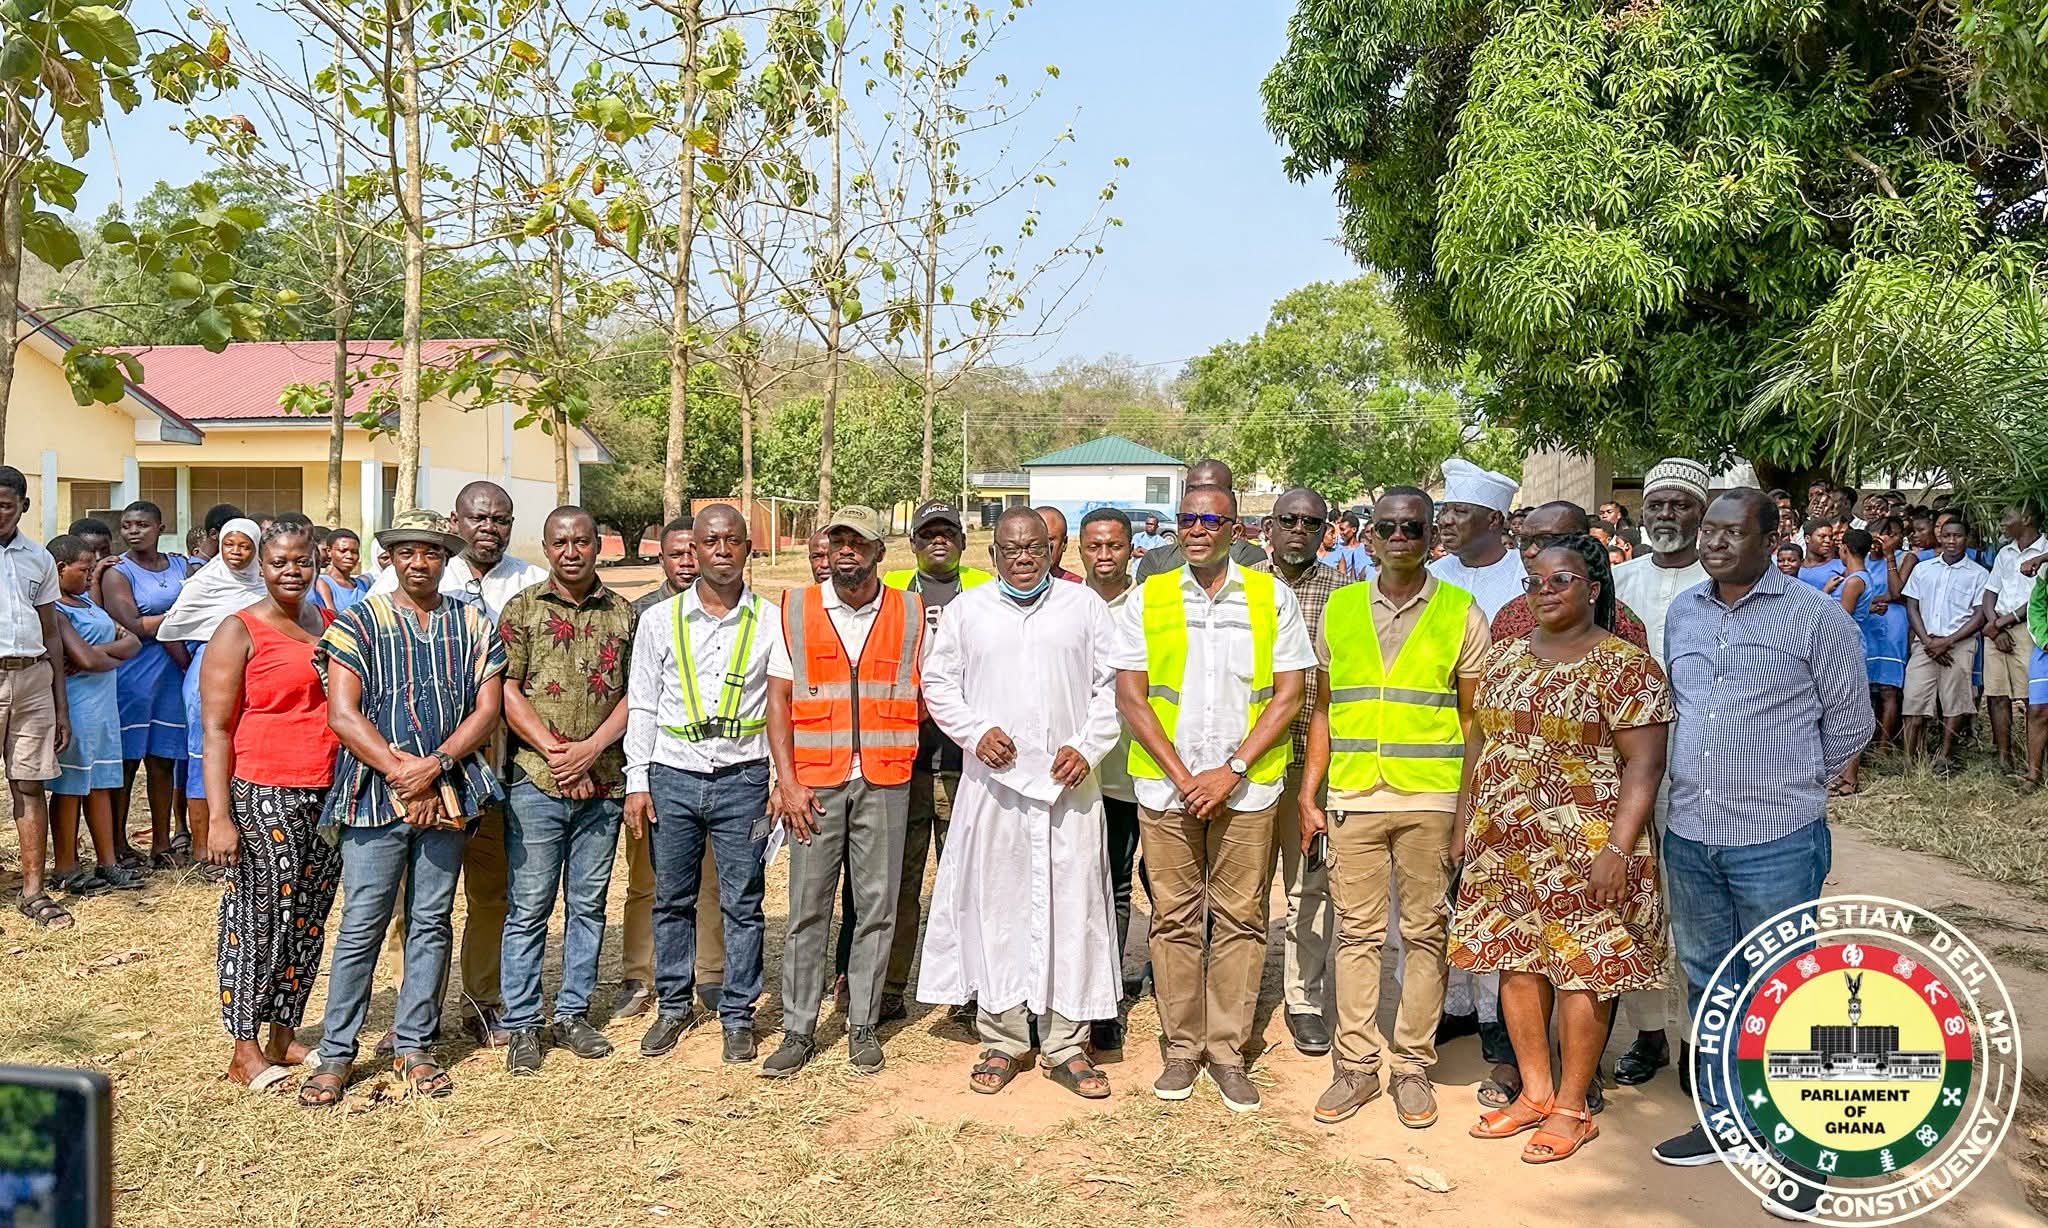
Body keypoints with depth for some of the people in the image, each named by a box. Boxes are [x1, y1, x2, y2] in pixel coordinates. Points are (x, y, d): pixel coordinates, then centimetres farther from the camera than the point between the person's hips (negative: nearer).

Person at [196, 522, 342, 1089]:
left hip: (327, 792, 5)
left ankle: (283, 1033, 23)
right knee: (259, 915, 0)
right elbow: (216, 730, -8)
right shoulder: (240, 631, -5)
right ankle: (245, 1049, 11)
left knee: (309, 917, 10)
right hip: (263, 793, -5)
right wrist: (219, 816, -15)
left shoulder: (330, 625, 12)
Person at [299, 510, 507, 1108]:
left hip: (448, 792, 2)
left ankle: (413, 1046, 20)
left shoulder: (473, 624, 8)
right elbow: (343, 715, -5)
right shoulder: (358, 622, 2)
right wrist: (400, 772, -12)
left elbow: (487, 709, 2)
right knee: (361, 926, 0)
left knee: (431, 922, 9)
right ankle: (337, 1053, 12)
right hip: (375, 793, -2)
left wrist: (434, 766, -11)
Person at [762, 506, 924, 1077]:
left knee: (877, 906, 6)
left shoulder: (909, 613, 6)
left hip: (885, 783, 1)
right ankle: (798, 1030, 13)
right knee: (807, 908, 3)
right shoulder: (795, 609, 5)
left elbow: (926, 695, 11)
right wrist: (787, 781, -5)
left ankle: (863, 1025, 18)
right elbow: (778, 699, 2)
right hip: (814, 783, 0)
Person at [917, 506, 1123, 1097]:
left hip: (1068, 783, 0)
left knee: (1071, 907, 1)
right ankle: (1002, 1039, 17)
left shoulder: (1084, 606, 7)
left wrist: (1088, 747, -6)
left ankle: (1066, 1044, 12)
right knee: (995, 906, 4)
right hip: (993, 783, 1)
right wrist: (976, 732, -5)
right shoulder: (967, 609, 9)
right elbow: (938, 682, 10)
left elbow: (1113, 685, 6)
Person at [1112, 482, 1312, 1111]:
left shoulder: (1272, 597, 4)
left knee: (1240, 918, 4)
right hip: (1165, 784, 1)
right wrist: (1183, 776, -7)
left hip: (1247, 787, 0)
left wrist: (1232, 770, -8)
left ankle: (1229, 1051, 15)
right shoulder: (1146, 599, 5)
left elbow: (1288, 695, 1)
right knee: (1174, 918, 6)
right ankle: (1182, 1047, 18)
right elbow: (1130, 697, 2)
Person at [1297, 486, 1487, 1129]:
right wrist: (1308, 794, 5)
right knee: (1356, 931, 6)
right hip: (1351, 798, 2)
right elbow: (1323, 710, 11)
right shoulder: (1339, 608, 8)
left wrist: (1471, 808, -1)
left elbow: (1472, 719, 4)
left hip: (1430, 800, -1)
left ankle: (1412, 1065, 18)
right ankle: (1356, 1064, 16)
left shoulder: (1462, 613, 2)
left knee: (1424, 933, 6)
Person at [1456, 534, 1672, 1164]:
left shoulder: (1625, 665, -8)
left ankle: (1573, 1107, 17)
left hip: (1584, 849, -6)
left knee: (1582, 968, 2)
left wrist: (1618, 849, -19)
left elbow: (1644, 764, -12)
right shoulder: (1506, 656, 11)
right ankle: (1535, 1092, 26)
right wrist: (1465, 822, 12)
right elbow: (1479, 741, 15)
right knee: (1516, 960, 11)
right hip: (1505, 845, 6)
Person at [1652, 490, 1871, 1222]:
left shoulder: (1814, 616, -8)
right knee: (1708, 984, 17)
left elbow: (1850, 721, -1)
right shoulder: (1681, 613, 7)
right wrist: (1712, 777, 14)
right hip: (1689, 835, 5)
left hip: (1777, 840, -5)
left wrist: (1791, 781, 6)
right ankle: (1723, 1120, 33)